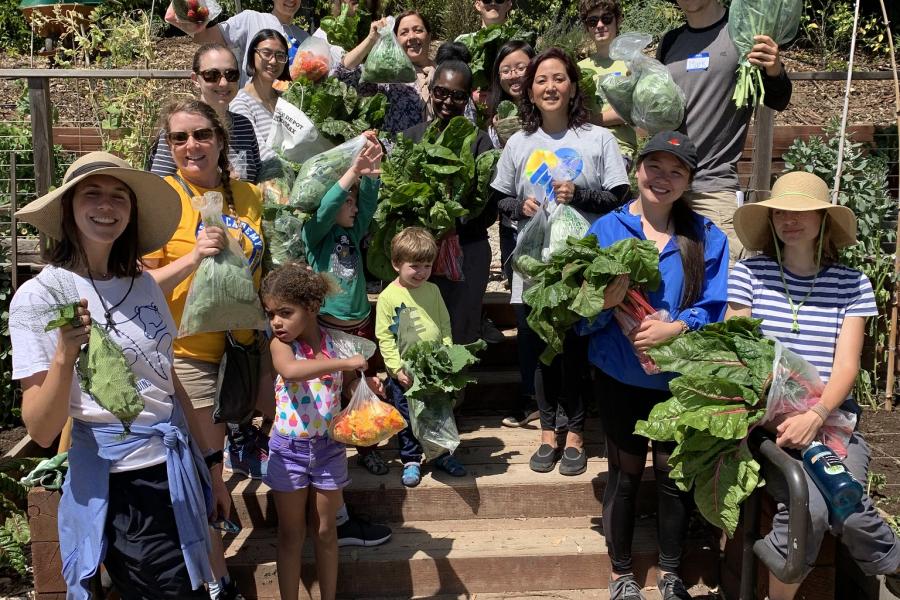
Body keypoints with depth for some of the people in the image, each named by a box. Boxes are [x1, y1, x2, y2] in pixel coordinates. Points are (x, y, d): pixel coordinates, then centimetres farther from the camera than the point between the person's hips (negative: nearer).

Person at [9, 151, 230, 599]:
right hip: (117, 483, -6)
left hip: (178, 468, 6)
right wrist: (65, 355, -31)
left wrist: (210, 462, 13)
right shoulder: (39, 297, -12)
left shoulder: (143, 284, 4)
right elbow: (41, 431, -15)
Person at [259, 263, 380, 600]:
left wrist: (366, 383, -13)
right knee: (291, 535, 11)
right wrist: (344, 362, -38)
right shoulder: (280, 343, -14)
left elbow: (348, 388, 9)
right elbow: (290, 370, -38)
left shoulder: (335, 342, -6)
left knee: (325, 532, 15)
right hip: (289, 449, -2)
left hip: (329, 448, 2)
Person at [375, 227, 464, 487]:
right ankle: (411, 461, 25)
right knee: (407, 418, 9)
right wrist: (397, 369, -16)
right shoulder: (388, 297, -11)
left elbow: (445, 325, 9)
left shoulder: (432, 291, 2)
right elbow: (385, 338, -11)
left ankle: (442, 454, 34)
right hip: (405, 374, -4)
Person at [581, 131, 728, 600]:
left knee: (673, 470, 11)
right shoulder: (604, 230, -5)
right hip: (619, 377, -1)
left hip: (680, 377, 1)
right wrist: (603, 305, -29)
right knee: (626, 471, 8)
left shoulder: (707, 237, -1)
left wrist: (674, 328, -25)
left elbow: (713, 309, -6)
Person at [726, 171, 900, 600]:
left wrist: (815, 415, -20)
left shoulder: (852, 285, 8)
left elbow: (847, 365, 0)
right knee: (809, 508, -26)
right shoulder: (750, 274, 4)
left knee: (848, 511, -25)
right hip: (767, 418, -1)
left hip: (832, 416, 1)